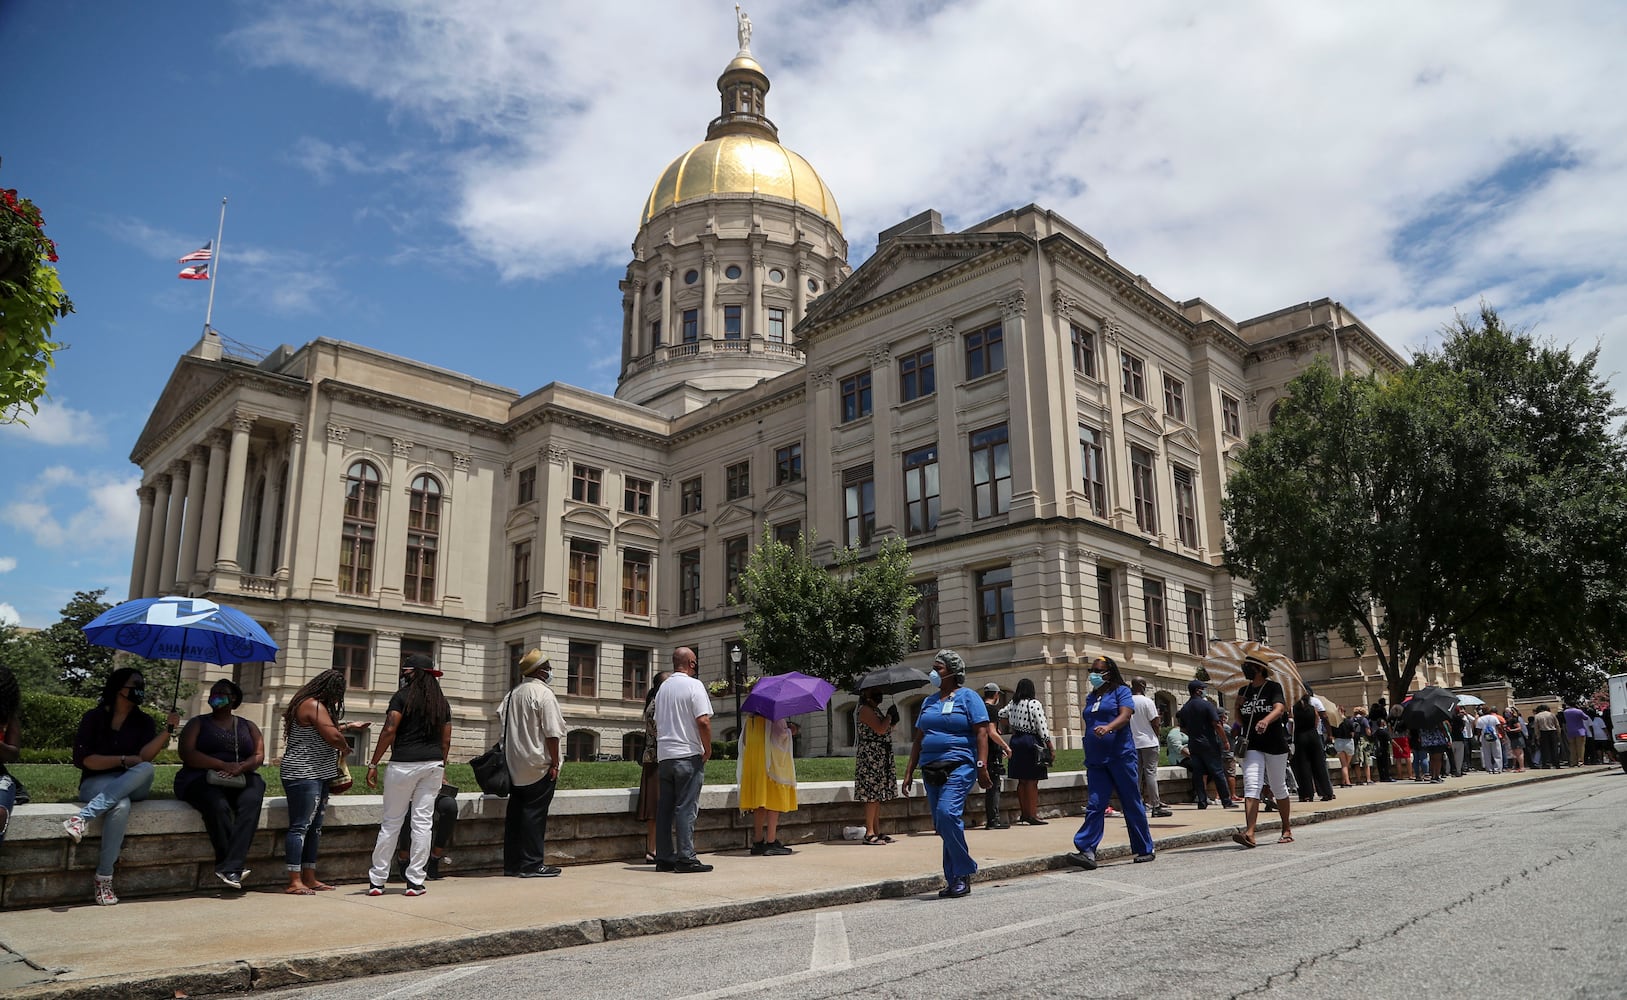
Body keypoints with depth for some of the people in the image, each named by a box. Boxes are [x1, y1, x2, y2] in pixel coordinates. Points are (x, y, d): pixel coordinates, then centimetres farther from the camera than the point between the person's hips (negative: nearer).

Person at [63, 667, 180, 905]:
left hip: (133, 787, 2)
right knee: (121, 805, -37)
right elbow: (83, 759, -5)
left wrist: (168, 730, -21)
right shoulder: (94, 718, 4)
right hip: (96, 784, -2)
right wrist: (124, 760, -10)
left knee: (146, 769, -33)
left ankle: (83, 817, -38)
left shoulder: (143, 721, 9)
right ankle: (104, 877, -32)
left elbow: (145, 757, -8)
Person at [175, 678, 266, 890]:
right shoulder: (198, 723, 16)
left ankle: (230, 866, -40)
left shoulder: (249, 727, 21)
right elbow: (187, 753, -2)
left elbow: (259, 756, 8)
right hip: (203, 779, -1)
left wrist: (241, 767, -15)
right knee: (218, 806, -36)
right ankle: (237, 865, -31)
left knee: (251, 801, -33)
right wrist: (223, 765, -14)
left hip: (242, 780, 2)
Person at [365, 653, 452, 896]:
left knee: (391, 822, 5)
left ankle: (377, 880, 11)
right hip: (433, 764, 4)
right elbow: (446, 740, 13)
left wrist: (373, 763, -8)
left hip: (404, 764, -4)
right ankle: (415, 882, 7)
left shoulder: (402, 697, -3)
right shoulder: (441, 702, 13)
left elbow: (389, 731, -12)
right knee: (423, 822, 5)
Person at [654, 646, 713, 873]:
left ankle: (664, 858, 12)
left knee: (665, 809, 9)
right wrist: (708, 749, -6)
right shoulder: (693, 685, -9)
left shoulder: (663, 688, 14)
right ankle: (685, 858, -5)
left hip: (664, 755, 7)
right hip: (688, 755, -7)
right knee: (686, 808, -5)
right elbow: (703, 721, -17)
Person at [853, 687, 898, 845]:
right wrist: (889, 715, -7)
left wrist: (892, 721, 3)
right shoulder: (865, 709, -11)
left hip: (881, 757, 10)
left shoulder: (875, 710, 19)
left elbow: (886, 730, 21)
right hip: (871, 756, -10)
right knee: (872, 796, -9)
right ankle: (869, 833, -6)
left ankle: (877, 831, 13)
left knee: (878, 796, 9)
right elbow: (880, 730, -21)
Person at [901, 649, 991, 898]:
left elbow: (981, 733, -7)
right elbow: (918, 739, 20)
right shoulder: (929, 702, 18)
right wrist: (909, 772, 14)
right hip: (931, 770, 7)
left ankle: (963, 871, -10)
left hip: (959, 767, -7)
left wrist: (982, 766, -17)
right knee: (943, 825, 6)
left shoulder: (967, 697, 1)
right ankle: (955, 881, 13)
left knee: (947, 814, -24)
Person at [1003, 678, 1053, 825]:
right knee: (1032, 781, -2)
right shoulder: (1035, 704, -12)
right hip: (1032, 741, -6)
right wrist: (1050, 748, -7)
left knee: (1022, 781, 14)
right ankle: (1032, 816, -2)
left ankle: (1023, 813, 21)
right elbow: (1042, 727, -13)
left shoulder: (1012, 704, 5)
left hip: (1016, 741, 6)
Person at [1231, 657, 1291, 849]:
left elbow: (1279, 708, -23)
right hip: (1252, 746, 4)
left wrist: (1266, 720, -43)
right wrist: (1239, 705, -1)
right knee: (1251, 786, -13)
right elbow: (1240, 718, 20)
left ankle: (1287, 829, 30)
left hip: (1275, 744, -3)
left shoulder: (1273, 687, -5)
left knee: (1278, 788, 11)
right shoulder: (1245, 691, 12)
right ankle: (1249, 833, -23)